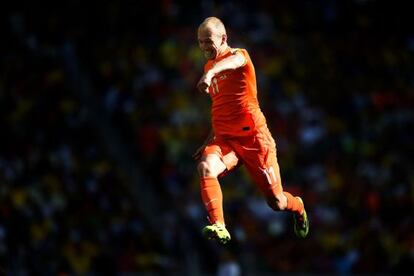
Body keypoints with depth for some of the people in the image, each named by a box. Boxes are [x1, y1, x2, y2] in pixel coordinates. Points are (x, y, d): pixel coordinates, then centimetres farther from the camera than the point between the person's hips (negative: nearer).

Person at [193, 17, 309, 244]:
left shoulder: (239, 55, -7)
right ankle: (218, 227, -41)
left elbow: (234, 61, -35)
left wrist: (212, 72, -57)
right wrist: (209, 141, 22)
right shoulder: (209, 66, 15)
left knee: (276, 202, 2)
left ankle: (298, 208, 39)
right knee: (205, 167, -31)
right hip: (224, 139, 5)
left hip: (253, 138, -5)